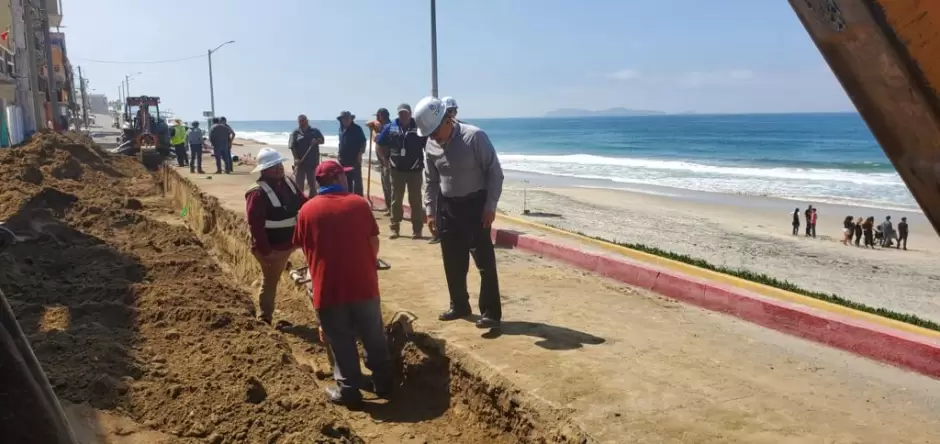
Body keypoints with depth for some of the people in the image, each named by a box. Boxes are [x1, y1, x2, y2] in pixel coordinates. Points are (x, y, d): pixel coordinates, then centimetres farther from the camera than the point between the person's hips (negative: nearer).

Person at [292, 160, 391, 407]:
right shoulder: (359, 204, -1)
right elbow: (374, 243, 4)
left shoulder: (307, 210, -1)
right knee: (374, 336, 16)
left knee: (341, 342, 11)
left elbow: (305, 250, 7)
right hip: (363, 283, 1)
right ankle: (383, 381, 28)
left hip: (328, 287, -1)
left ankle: (348, 390, 18)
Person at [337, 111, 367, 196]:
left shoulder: (357, 128, -7)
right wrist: (339, 152, 12)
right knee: (346, 181, 13)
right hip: (344, 159, 7)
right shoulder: (341, 129, 12)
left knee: (357, 180, -7)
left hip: (355, 159, -7)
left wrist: (360, 154, -16)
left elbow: (363, 142, -8)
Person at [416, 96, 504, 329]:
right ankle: (459, 305, 28)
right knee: (452, 262, 12)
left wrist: (490, 206, -14)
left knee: (484, 261, -3)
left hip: (475, 205, -5)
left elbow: (495, 172, -12)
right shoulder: (431, 146, 1)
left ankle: (490, 312, 4)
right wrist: (430, 211, 9)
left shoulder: (475, 137, -16)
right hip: (447, 207, 5)